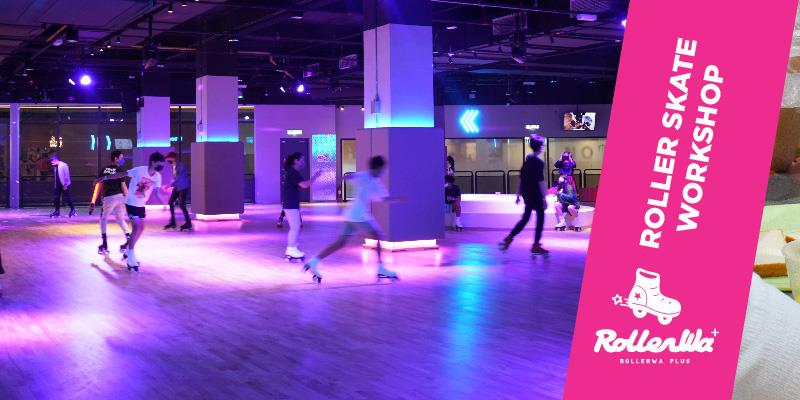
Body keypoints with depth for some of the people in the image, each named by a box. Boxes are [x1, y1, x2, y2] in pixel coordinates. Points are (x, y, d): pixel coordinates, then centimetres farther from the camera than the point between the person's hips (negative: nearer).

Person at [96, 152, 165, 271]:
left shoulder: (157, 176, -6)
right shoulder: (140, 170, -21)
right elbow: (121, 175, -12)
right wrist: (104, 178, -6)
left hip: (141, 205, 7)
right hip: (131, 203, -7)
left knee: (141, 228, 11)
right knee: (137, 227, -14)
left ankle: (129, 252, 29)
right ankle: (131, 257, -8)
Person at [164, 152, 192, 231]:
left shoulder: (181, 165, -21)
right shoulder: (173, 165, 4)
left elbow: (178, 178, -26)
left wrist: (169, 186, -28)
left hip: (183, 188, -8)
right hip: (176, 187, 8)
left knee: (181, 205, -11)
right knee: (171, 202, 5)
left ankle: (188, 223, 1)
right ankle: (172, 222, 14)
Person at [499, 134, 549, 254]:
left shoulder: (527, 160, 9)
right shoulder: (539, 162, -14)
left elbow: (521, 179, 12)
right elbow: (540, 182, -17)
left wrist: (518, 195, 18)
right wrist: (544, 199, -15)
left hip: (526, 194, 7)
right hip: (536, 195, -7)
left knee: (525, 218, 16)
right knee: (540, 218, 4)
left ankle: (509, 238, 10)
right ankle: (536, 246, 7)